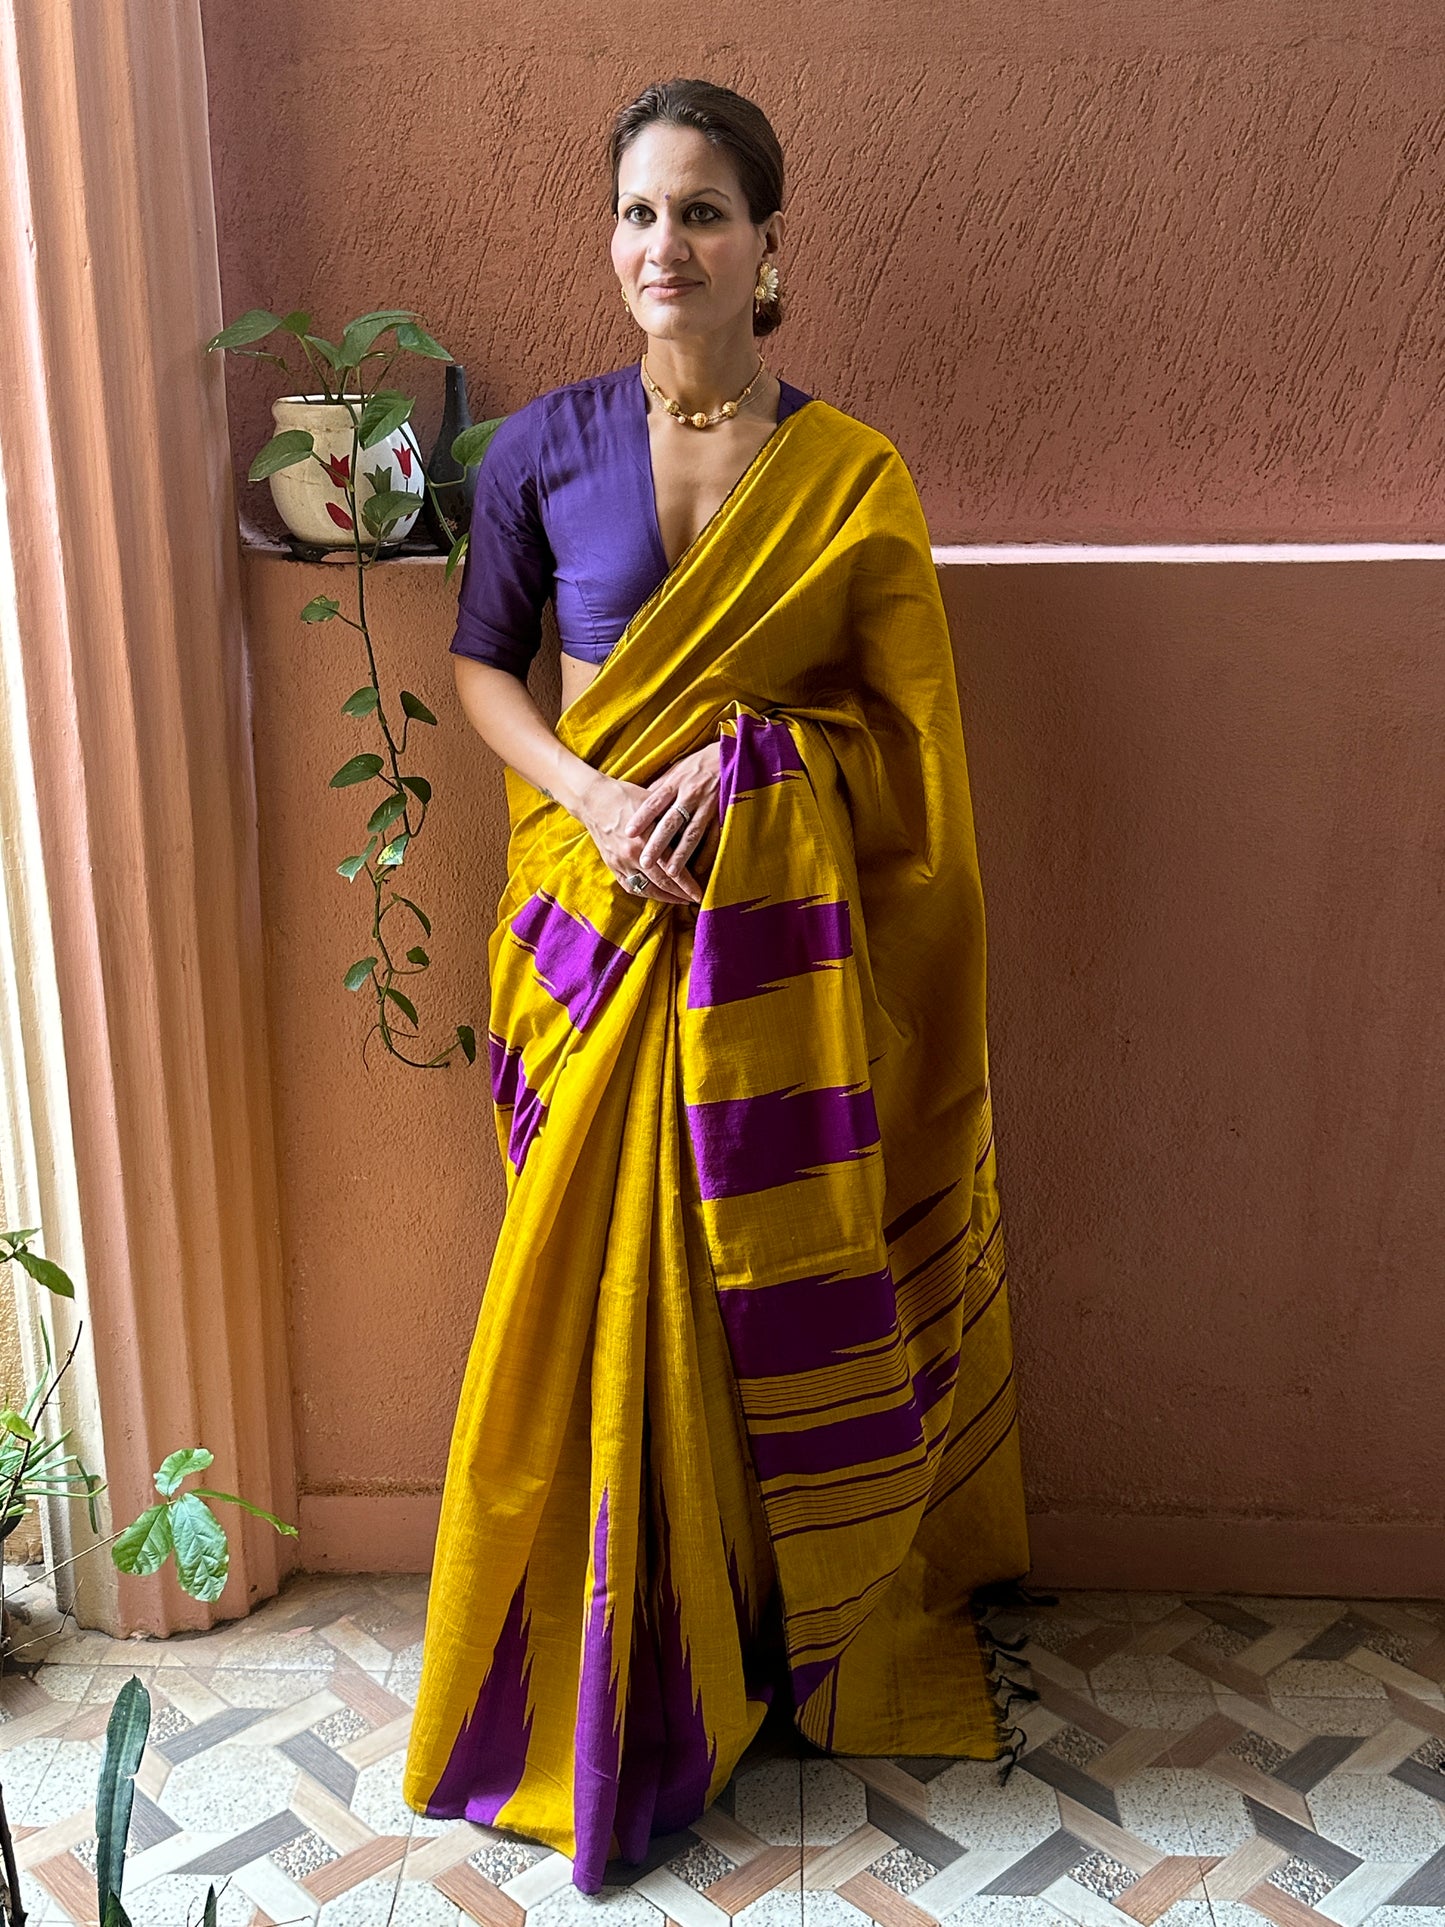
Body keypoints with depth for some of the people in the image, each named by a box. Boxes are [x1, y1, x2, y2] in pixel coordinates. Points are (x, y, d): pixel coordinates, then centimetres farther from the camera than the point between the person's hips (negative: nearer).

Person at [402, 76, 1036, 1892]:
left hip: (788, 928, 0)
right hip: (605, 920, 1)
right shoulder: (543, 446, -1)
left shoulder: (852, 477, -2)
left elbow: (910, 726, 2)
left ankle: (826, 1637, 33)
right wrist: (594, 789, -12)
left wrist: (750, 750, -15)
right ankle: (616, 1683, 29)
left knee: (797, 1292, 9)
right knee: (610, 1300, 7)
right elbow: (480, 665, 6)